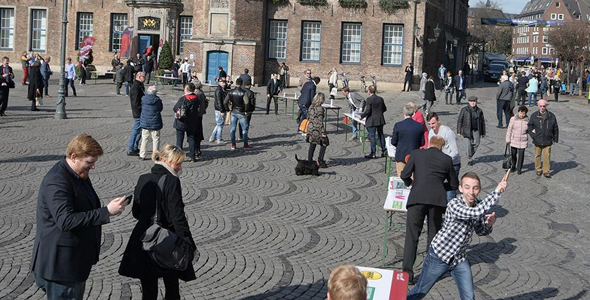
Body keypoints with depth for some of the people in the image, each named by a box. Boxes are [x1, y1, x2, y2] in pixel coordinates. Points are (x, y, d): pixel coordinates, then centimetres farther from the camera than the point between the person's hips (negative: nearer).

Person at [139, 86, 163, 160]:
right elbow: (161, 109, 1)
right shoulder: (158, 100, -12)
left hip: (144, 122, 3)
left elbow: (141, 107, 8)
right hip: (155, 123, -3)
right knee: (156, 139, 6)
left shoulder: (143, 99, -5)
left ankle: (142, 155, 14)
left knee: (144, 139, 12)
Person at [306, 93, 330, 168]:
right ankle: (320, 161, 3)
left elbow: (308, 117, 12)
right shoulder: (320, 108, -18)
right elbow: (320, 121, -20)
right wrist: (323, 132, -17)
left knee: (312, 145, 15)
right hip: (317, 129, -7)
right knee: (324, 144, 8)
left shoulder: (311, 107, 4)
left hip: (310, 128, 7)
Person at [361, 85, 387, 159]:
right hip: (380, 120, 7)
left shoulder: (369, 99, -15)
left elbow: (367, 111, -20)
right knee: (381, 135, 16)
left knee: (372, 136, -2)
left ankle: (373, 153, -2)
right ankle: (384, 151, 21)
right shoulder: (380, 99, 6)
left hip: (372, 121, -7)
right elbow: (384, 109, 13)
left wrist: (362, 116, -6)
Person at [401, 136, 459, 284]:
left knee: (412, 236, 2)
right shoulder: (447, 159, 12)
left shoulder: (417, 154, 8)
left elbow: (404, 175, 4)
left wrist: (410, 183, 24)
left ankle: (407, 271, -4)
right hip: (438, 200, 1)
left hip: (417, 198, -1)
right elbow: (454, 184, 16)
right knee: (434, 234, 14)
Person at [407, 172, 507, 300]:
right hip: (439, 256, -6)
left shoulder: (479, 204, -5)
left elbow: (480, 231, 7)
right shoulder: (454, 205, -28)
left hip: (460, 258, 6)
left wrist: (488, 224, -16)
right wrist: (497, 191, -41)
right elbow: (476, 212, -45)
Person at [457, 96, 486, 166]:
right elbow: (459, 120, 0)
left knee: (476, 143, -6)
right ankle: (469, 160, 8)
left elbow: (482, 122, 15)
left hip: (476, 130, 3)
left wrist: (483, 132, 15)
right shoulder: (464, 110, -2)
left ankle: (470, 155, 20)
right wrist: (459, 131, -5)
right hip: (467, 130, -3)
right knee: (468, 145, -6)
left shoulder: (479, 111, 7)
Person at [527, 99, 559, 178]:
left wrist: (555, 139, 8)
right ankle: (538, 170, 25)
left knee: (547, 157, -1)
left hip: (547, 141, 0)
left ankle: (546, 171, 7)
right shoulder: (534, 116, 0)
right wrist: (533, 136, -4)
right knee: (537, 156, 10)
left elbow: (555, 128, 10)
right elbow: (529, 126, 6)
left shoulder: (551, 116, 2)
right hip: (537, 141, 1)